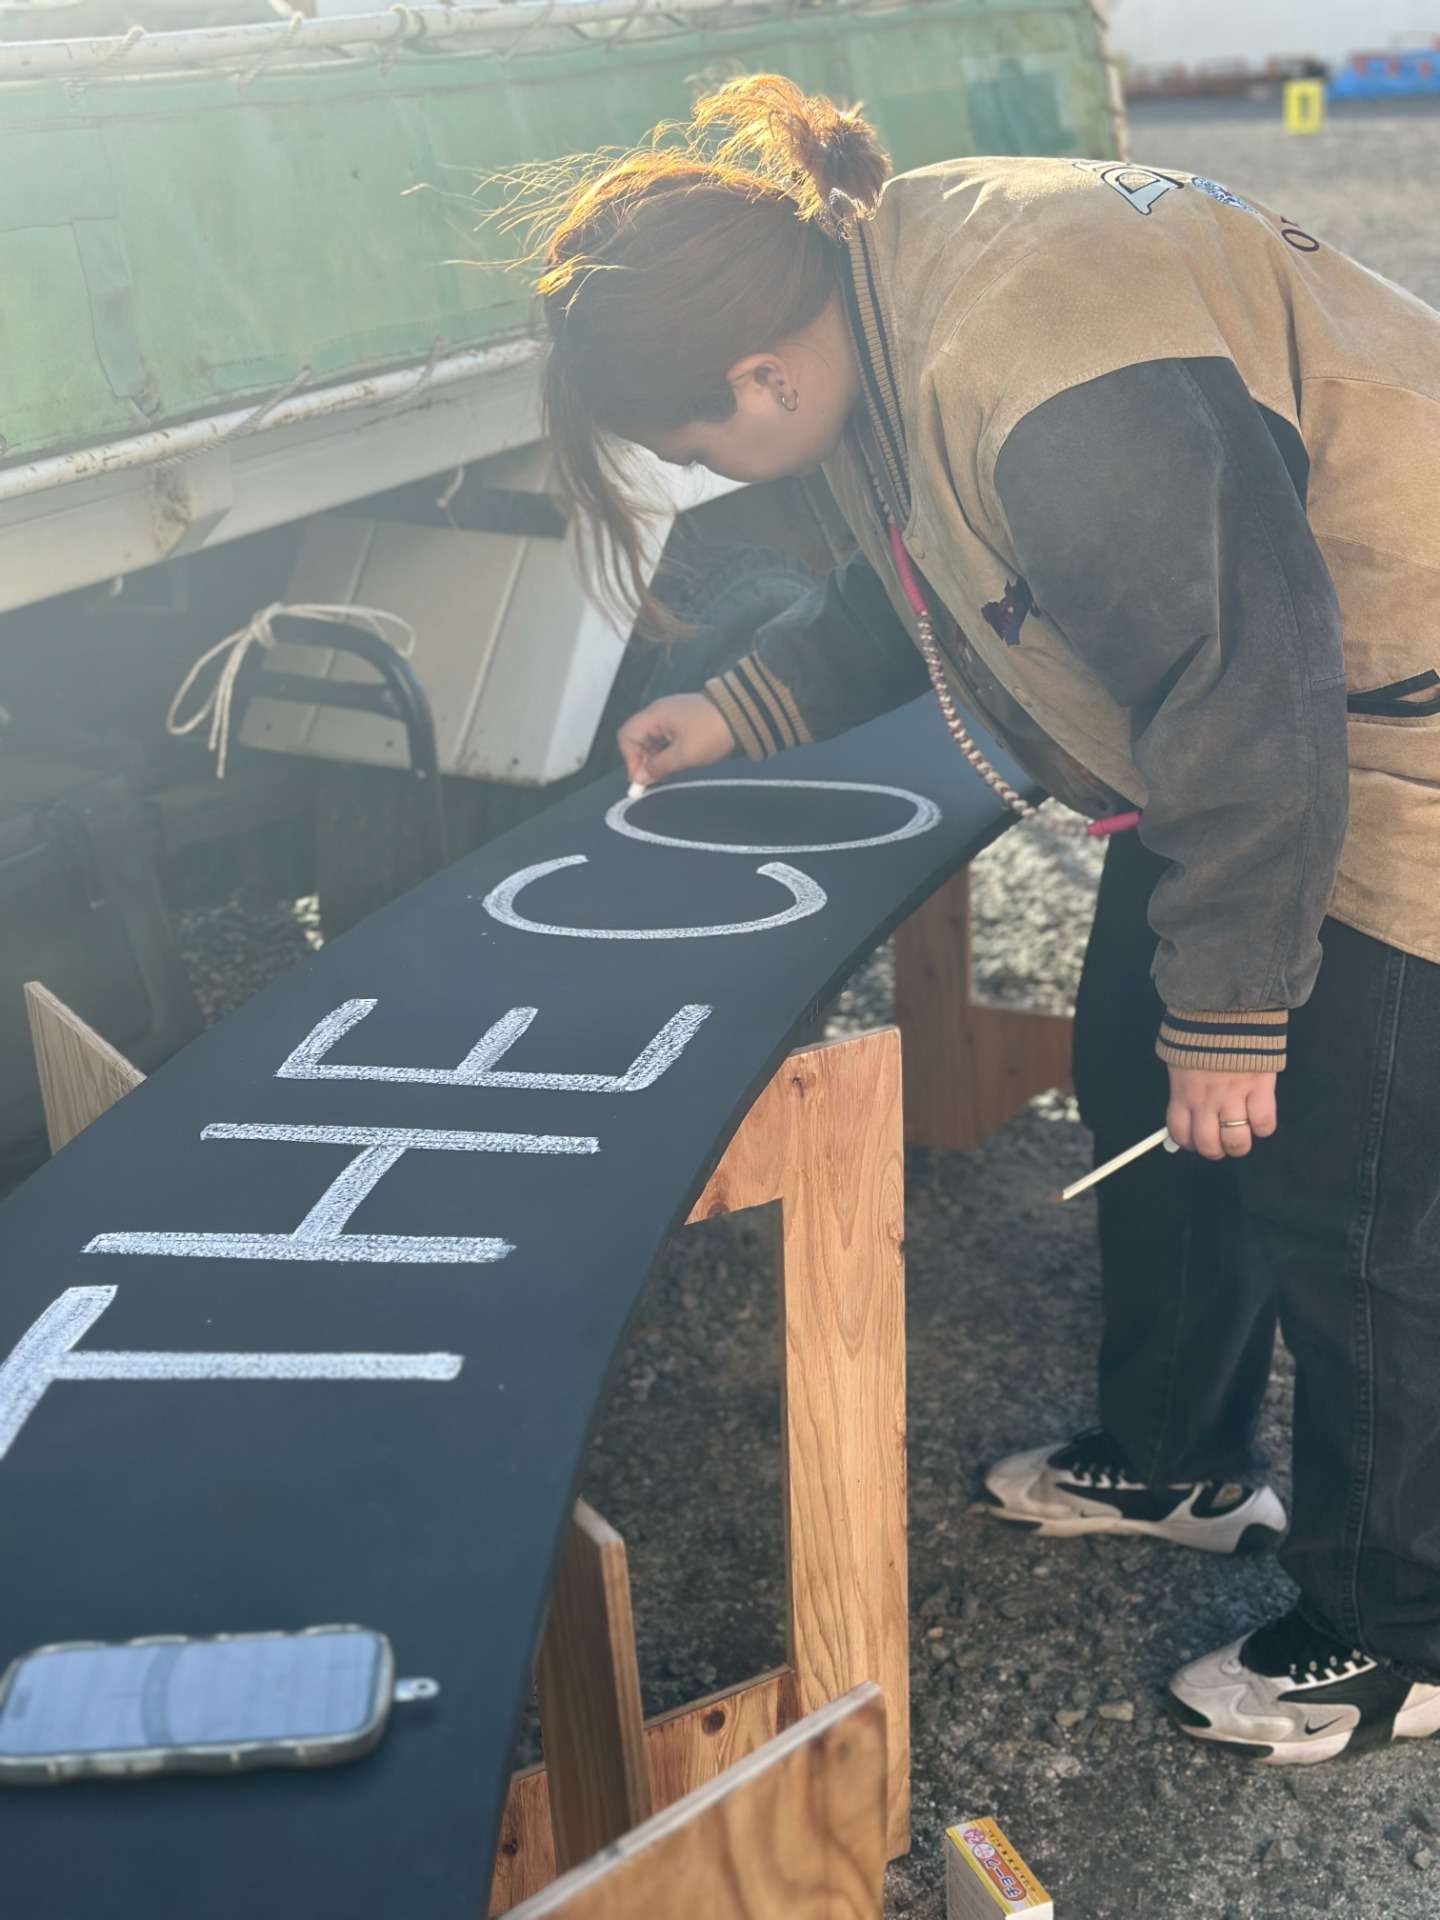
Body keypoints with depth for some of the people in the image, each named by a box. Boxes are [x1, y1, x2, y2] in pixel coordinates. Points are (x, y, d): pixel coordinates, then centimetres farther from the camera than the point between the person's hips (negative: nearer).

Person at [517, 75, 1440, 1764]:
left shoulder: (1062, 405, -34)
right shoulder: (883, 276, -2)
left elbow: (1251, 702, -29)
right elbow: (922, 573, 15)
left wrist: (1228, 1006, -19)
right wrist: (748, 707, 9)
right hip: (1230, 721, 10)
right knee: (1135, 1088, 18)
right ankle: (1173, 1458, 40)